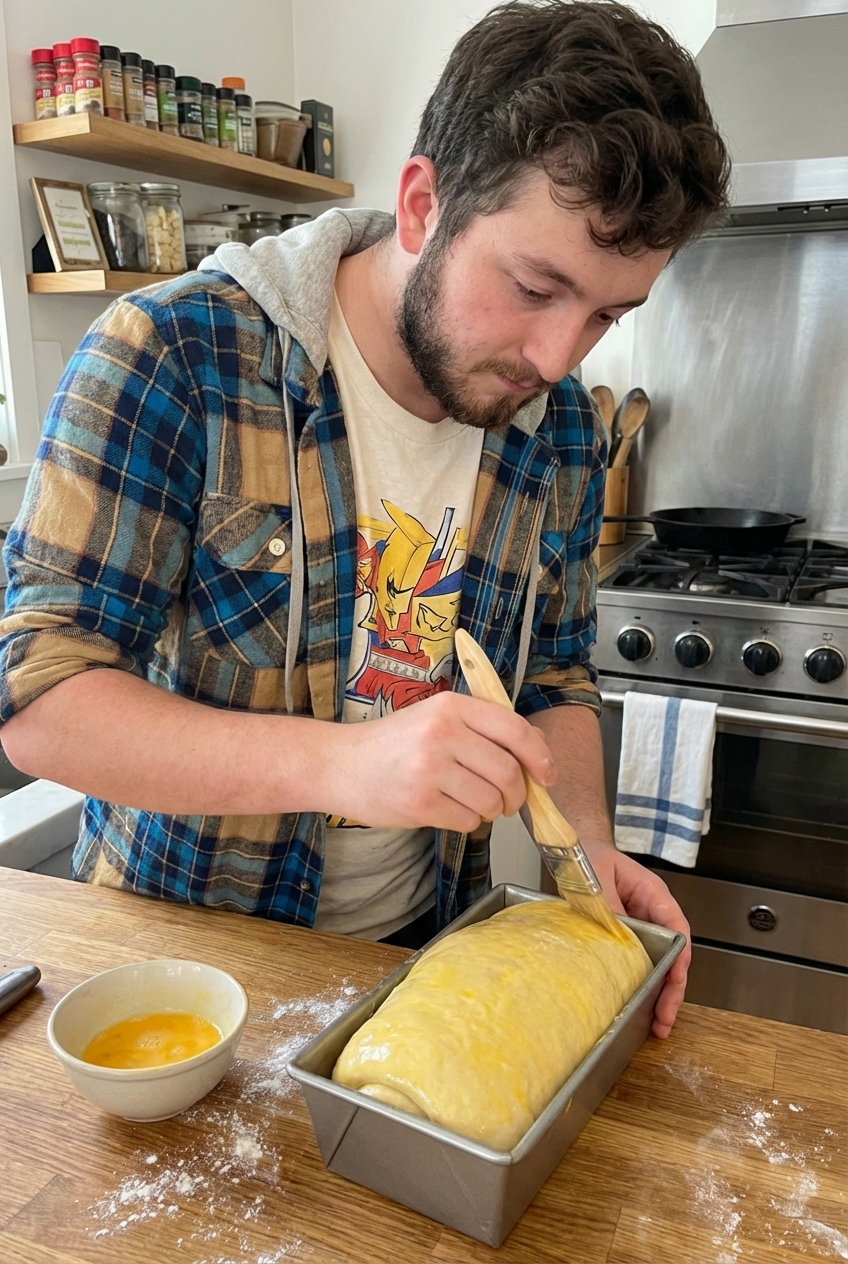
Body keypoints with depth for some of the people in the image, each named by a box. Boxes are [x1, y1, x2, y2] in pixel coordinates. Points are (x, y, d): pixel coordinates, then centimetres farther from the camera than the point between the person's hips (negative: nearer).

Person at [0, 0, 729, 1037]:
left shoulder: (563, 430, -7)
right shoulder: (169, 358, -23)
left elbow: (553, 679, 4)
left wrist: (590, 840, -14)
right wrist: (341, 761, -39)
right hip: (179, 935, -3)